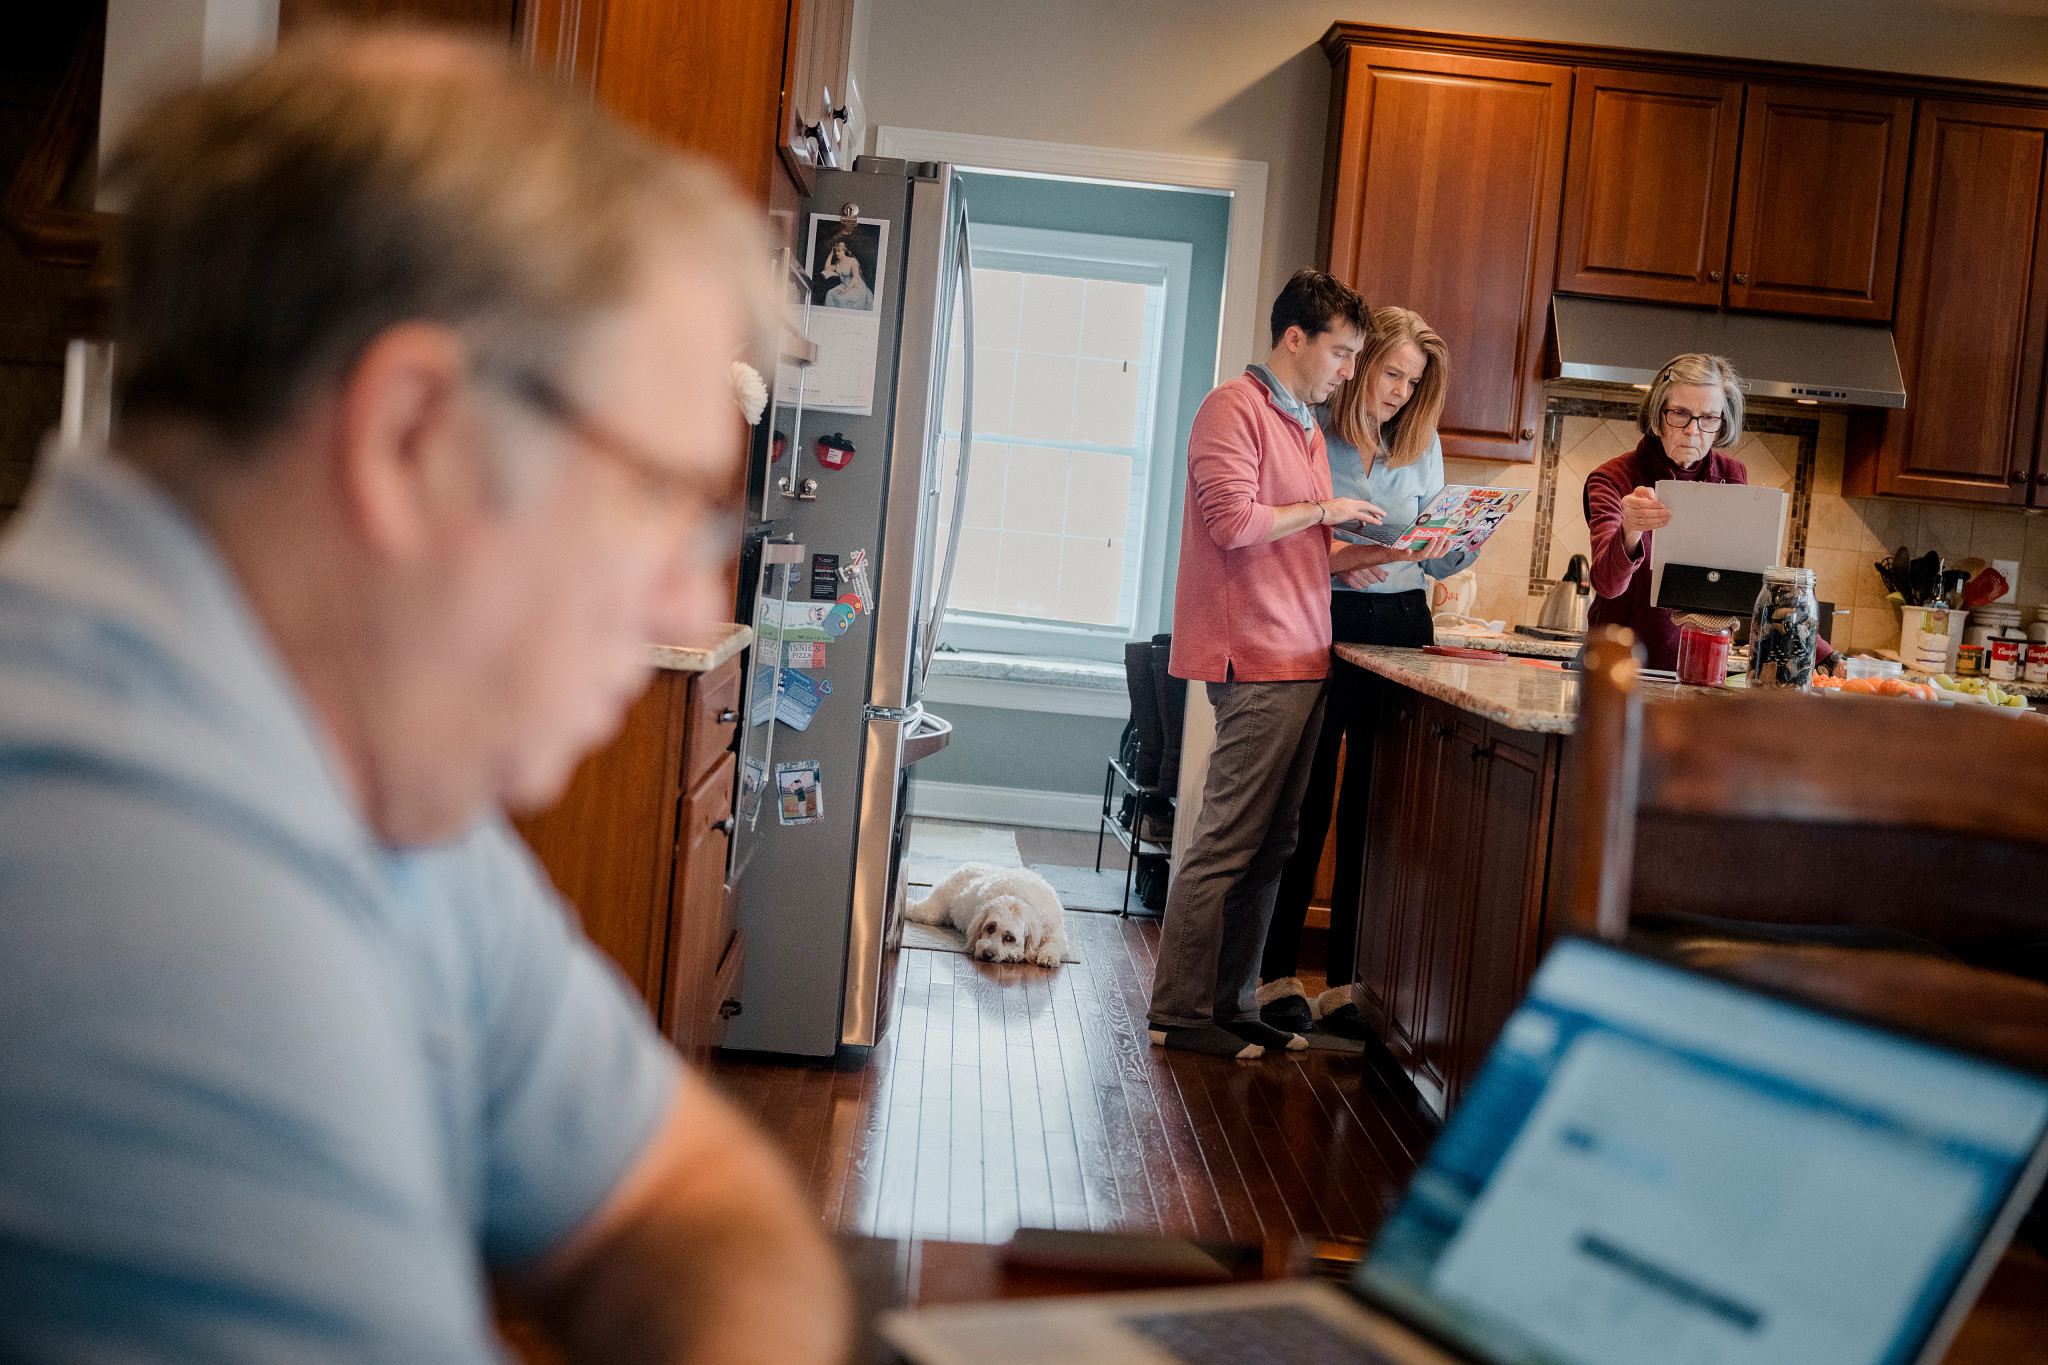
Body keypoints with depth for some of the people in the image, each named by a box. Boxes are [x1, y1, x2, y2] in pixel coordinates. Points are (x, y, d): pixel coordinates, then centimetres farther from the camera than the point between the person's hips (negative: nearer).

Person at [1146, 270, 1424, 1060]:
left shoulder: (1305, 426, 24)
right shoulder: (1235, 408, -6)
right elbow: (1235, 522, -16)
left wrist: (1369, 555, 13)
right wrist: (1324, 510, -4)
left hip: (1301, 658, 9)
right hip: (1257, 658, -9)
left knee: (1269, 847, 9)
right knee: (1229, 843, -7)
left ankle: (1232, 1006, 15)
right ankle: (1180, 1014, -1)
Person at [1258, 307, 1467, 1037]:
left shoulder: (1422, 443, 12)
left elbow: (1435, 559, 12)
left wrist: (1468, 541, -8)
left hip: (1401, 628, 4)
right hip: (1320, 624, -4)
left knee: (1375, 811, 5)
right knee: (1304, 806, 1)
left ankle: (1347, 984, 14)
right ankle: (1279, 977, 13)